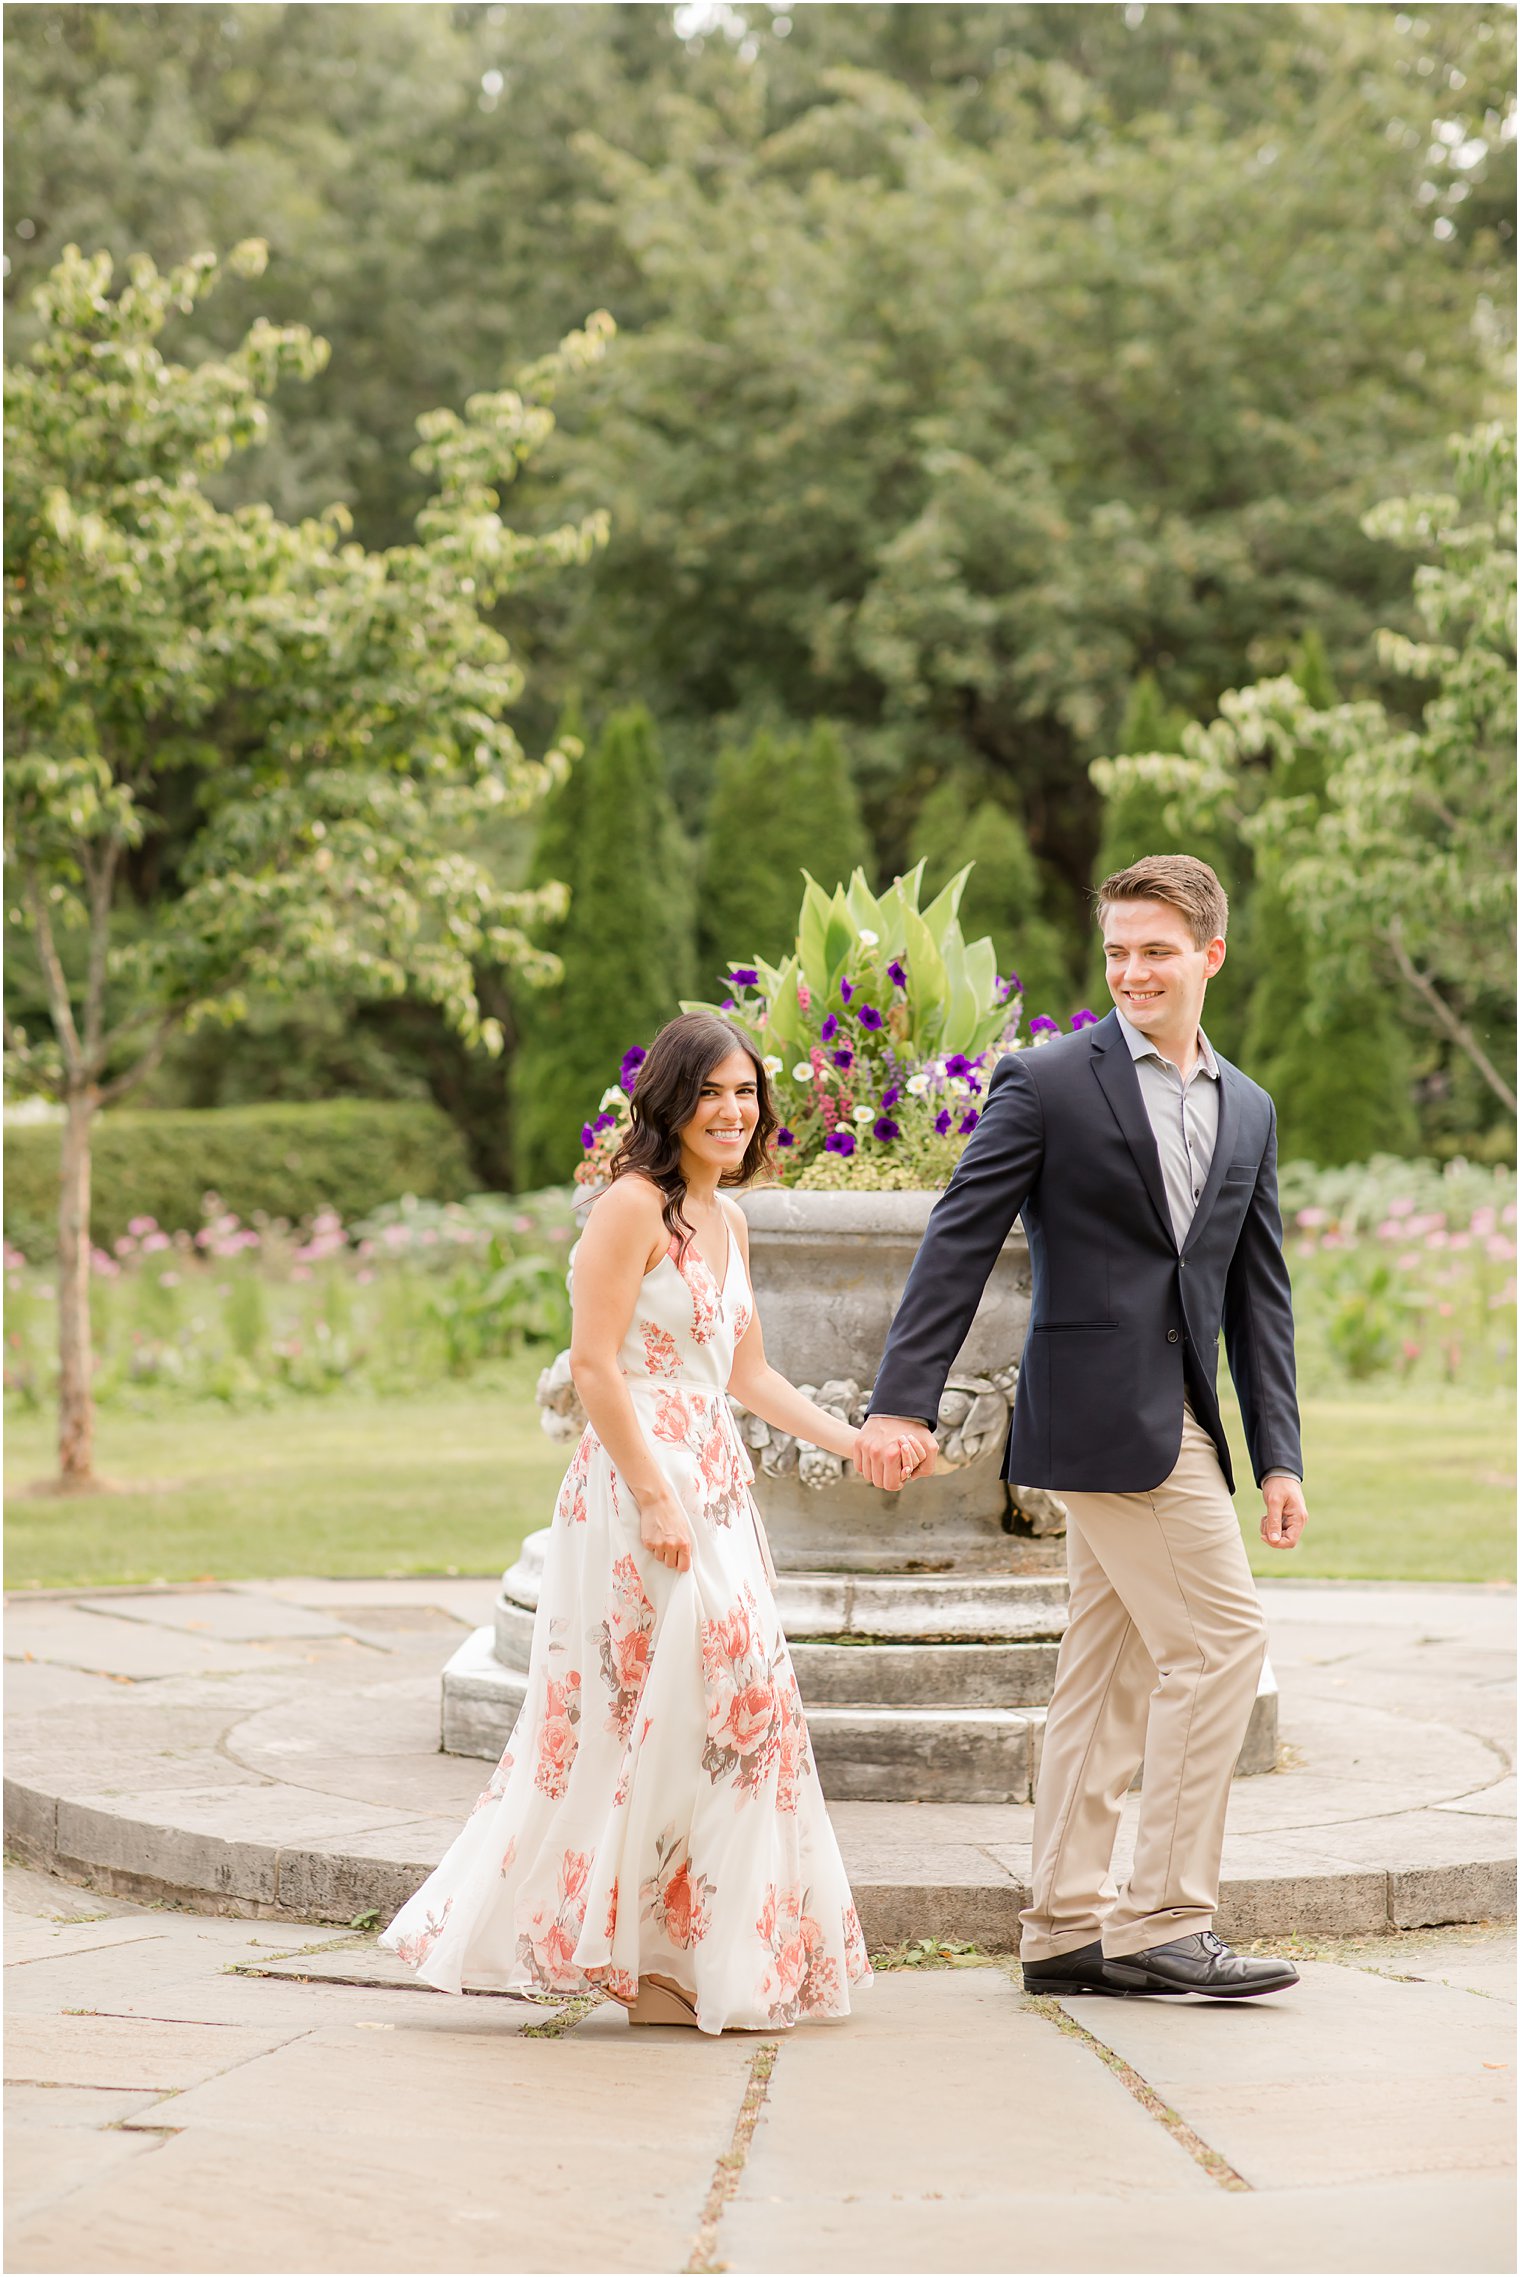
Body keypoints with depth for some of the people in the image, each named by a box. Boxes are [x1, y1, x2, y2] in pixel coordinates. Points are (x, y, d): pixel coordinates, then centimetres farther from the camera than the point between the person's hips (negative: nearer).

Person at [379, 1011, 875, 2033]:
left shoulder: (727, 1218, 16)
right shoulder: (634, 1205, -11)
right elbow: (595, 1366, -17)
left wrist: (855, 1443, 13)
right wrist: (657, 1498, -21)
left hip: (716, 1483, 9)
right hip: (642, 1483, -9)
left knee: (726, 1708, 9)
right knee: (668, 1712, -7)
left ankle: (676, 1957, 18)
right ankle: (648, 1959, 3)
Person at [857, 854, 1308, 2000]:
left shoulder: (1249, 1111, 16)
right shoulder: (1048, 1082, -3)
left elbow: (1260, 1293, 16)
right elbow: (960, 1242, -8)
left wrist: (1280, 1454, 9)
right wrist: (903, 1400, -15)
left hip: (1180, 1419, 7)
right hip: (1104, 1415, -7)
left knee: (1113, 1672, 9)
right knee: (1220, 1640, -10)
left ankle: (1068, 1928, 15)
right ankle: (1164, 1918, -5)